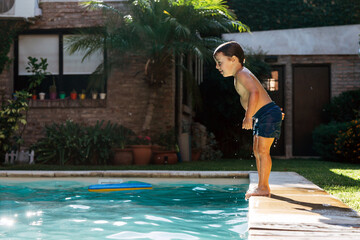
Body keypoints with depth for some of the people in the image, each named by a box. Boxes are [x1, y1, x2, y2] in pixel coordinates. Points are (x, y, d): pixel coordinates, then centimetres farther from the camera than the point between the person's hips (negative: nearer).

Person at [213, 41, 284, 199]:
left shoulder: (242, 74, -16)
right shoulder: (239, 76, 17)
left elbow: (254, 92, -32)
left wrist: (248, 116, -35)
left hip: (268, 114, -11)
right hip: (262, 116, 11)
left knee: (262, 150, -9)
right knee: (257, 150, 14)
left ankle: (263, 187, -5)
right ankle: (262, 186, 20)